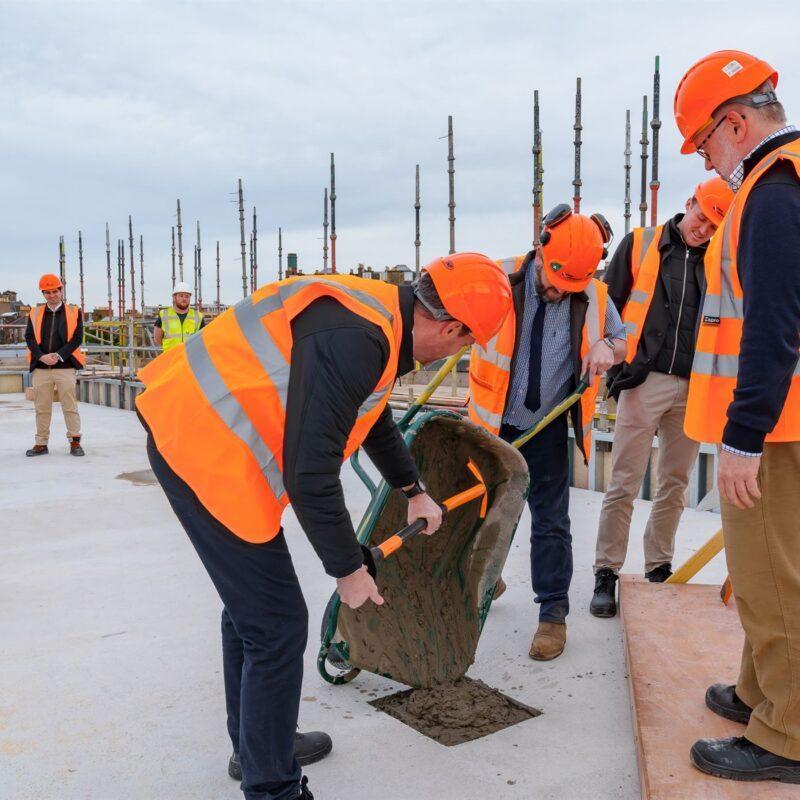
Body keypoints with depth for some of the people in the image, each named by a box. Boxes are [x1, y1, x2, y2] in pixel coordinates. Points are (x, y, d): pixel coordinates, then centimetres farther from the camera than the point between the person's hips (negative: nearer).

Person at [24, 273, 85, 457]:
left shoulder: (74, 312, 5)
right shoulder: (35, 313, 11)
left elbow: (77, 338, -1)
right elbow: (29, 338, 5)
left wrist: (59, 355, -11)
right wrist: (42, 356, -11)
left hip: (65, 367, -2)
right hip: (40, 368, 2)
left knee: (70, 407, 0)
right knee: (42, 408, 8)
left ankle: (75, 442, 7)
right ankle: (41, 444, 16)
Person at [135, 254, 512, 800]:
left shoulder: (381, 312, 7)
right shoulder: (355, 342, -25)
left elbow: (375, 418, 26)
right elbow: (310, 476, -24)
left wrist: (414, 491, 36)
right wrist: (349, 569, -10)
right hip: (207, 451, -10)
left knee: (249, 606, 22)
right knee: (278, 625, -2)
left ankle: (256, 744, 42)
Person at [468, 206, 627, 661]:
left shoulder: (593, 297, -8)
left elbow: (620, 340, 8)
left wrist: (606, 349, -16)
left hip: (547, 427, 0)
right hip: (493, 423, 0)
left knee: (551, 521, 3)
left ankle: (554, 612, 15)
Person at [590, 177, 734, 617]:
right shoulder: (640, 244, 3)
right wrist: (616, 363, -5)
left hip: (692, 389, 4)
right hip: (644, 382, -4)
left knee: (675, 484, 11)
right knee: (624, 485, -3)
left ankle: (659, 569, 24)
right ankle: (606, 574, 7)